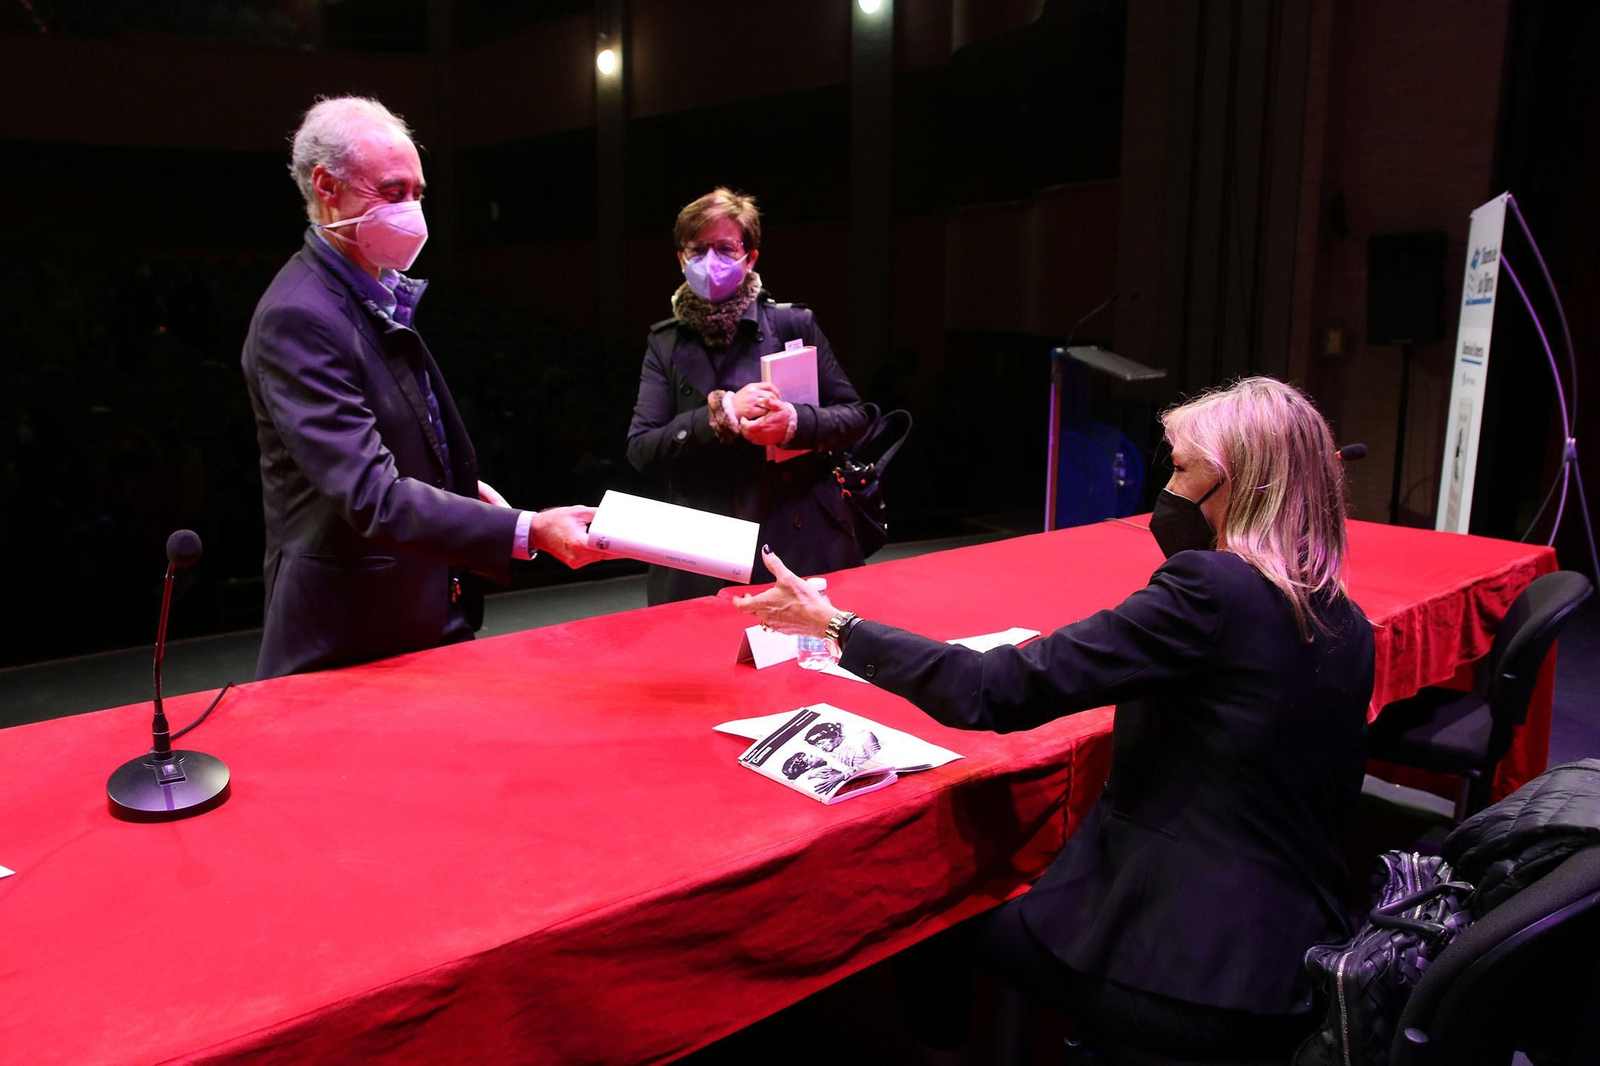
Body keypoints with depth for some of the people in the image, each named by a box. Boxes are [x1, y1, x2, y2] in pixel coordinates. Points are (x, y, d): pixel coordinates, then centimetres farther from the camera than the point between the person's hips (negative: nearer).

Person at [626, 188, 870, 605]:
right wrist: (720, 413, -16)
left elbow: (853, 415, 5)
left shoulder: (793, 323, 2)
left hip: (803, 543, -1)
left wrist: (796, 422, -16)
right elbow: (640, 449, -2)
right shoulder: (666, 343, 6)